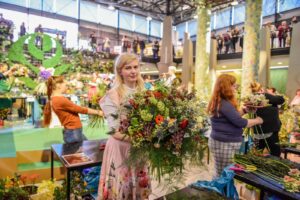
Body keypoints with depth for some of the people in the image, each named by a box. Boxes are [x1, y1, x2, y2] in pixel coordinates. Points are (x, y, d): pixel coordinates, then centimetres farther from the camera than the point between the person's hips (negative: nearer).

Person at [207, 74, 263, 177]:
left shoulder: (219, 102, 11)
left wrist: (244, 110, 9)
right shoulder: (224, 104, -21)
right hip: (224, 144, -10)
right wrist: (257, 120, -2)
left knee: (220, 175, 17)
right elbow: (240, 122, -18)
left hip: (222, 142, 10)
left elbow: (233, 116, 22)